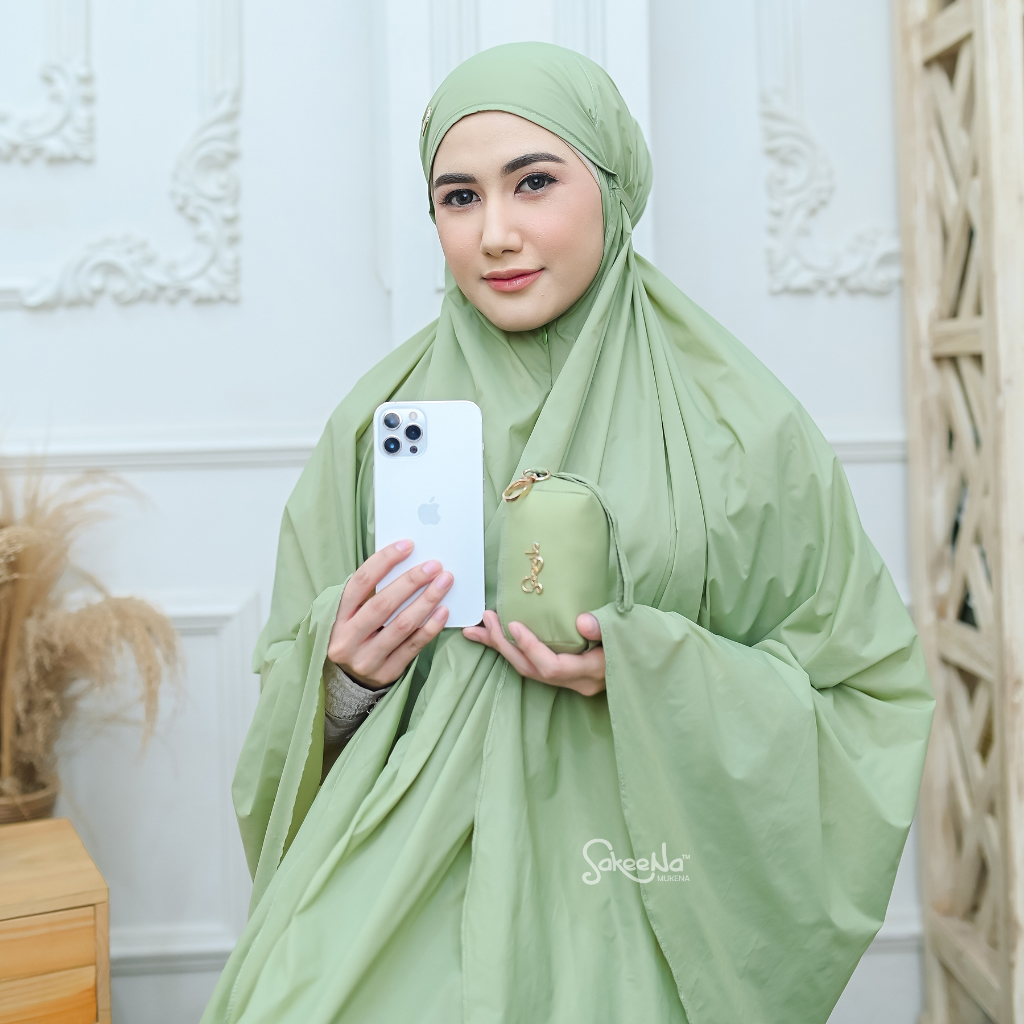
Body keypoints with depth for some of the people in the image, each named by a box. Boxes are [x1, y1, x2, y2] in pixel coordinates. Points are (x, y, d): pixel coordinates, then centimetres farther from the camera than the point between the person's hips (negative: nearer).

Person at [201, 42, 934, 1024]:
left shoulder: (737, 424, -4)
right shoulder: (378, 418, 2)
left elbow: (865, 694, 0)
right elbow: (294, 680, 9)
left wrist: (644, 670, -15)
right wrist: (342, 676, -14)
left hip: (635, 921, -1)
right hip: (409, 894, 1)